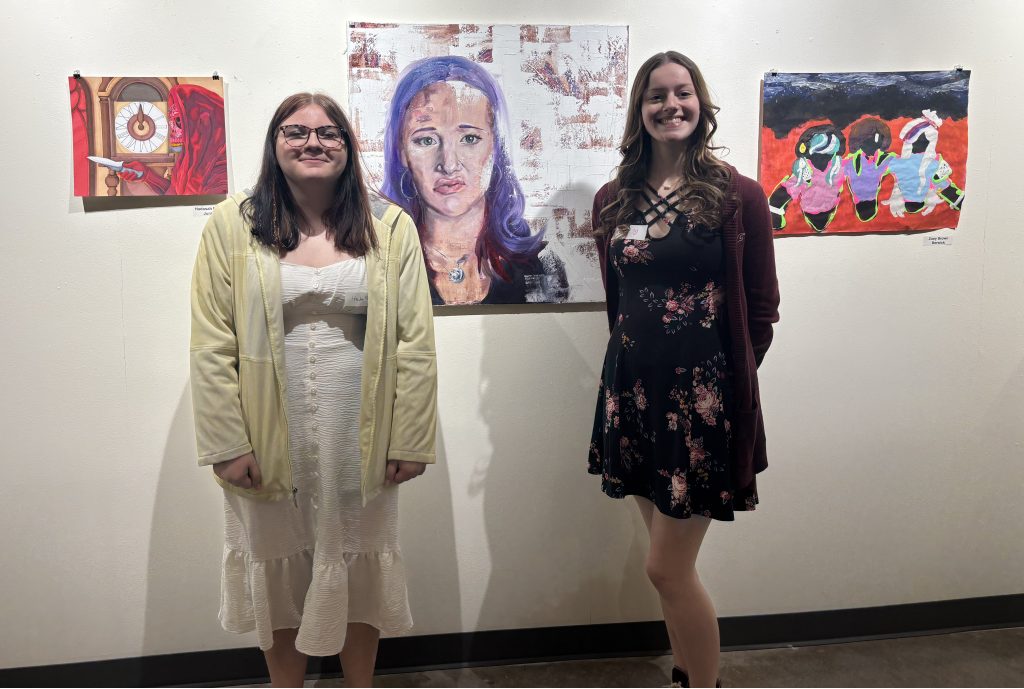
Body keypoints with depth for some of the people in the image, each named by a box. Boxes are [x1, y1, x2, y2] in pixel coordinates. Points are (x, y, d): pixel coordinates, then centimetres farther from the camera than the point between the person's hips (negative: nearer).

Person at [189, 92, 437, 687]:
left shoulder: (389, 226, -3)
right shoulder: (233, 225, -4)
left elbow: (415, 342, -3)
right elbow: (212, 346, -5)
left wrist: (411, 439, -5)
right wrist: (228, 444, -8)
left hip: (360, 437, 1)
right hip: (269, 438, 0)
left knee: (359, 568, 16)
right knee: (278, 571, 15)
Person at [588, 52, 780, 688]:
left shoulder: (738, 196, -5)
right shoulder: (613, 201, 7)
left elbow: (762, 309, -1)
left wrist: (725, 379, 2)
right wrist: (639, 362, 12)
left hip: (704, 397, -4)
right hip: (633, 391, 5)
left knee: (669, 569, -2)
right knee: (674, 566, 15)